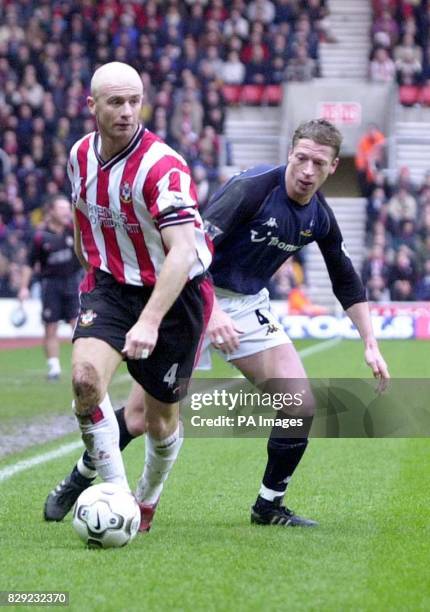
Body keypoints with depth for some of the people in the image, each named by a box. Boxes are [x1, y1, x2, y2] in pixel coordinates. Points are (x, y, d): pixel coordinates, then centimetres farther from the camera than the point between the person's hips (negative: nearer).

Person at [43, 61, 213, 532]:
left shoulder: (162, 166, -26)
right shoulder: (80, 154, -4)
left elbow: (182, 252, -36)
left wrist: (149, 321, -46)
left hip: (176, 291, -4)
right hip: (111, 284, 4)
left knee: (161, 421, 6)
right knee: (86, 377, -25)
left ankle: (148, 502, 36)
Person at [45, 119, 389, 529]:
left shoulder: (320, 217, 0)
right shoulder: (252, 188, -22)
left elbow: (346, 282, 14)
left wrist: (370, 345, 8)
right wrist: (212, 312, -39)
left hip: (249, 306, 6)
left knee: (301, 406, -7)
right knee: (142, 414, -10)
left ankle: (268, 507, 11)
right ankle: (78, 480, 13)